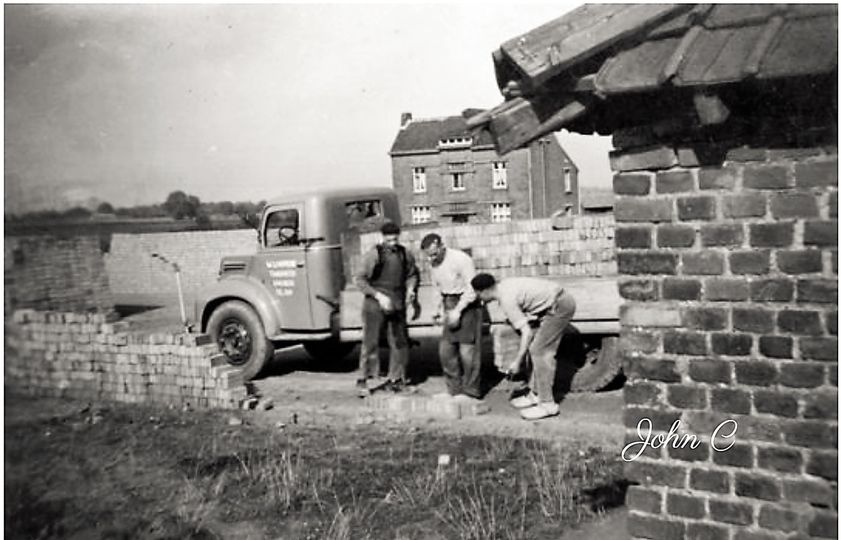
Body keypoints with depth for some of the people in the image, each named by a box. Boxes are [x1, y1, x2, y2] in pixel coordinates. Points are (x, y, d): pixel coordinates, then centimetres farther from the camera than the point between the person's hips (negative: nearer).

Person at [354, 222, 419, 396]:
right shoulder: (373, 255, -8)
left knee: (399, 342, 8)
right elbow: (360, 279, -9)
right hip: (375, 305, -5)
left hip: (397, 305, 5)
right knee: (371, 342, -6)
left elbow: (412, 275, 21)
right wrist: (378, 295, -18)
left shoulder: (405, 254, 7)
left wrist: (410, 289, 1)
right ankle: (363, 380, 1)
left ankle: (395, 379, 20)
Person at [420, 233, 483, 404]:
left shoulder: (461, 259, -18)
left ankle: (471, 392, 1)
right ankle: (455, 390, 13)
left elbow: (472, 289, -18)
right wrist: (442, 310, 6)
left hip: (467, 305, -7)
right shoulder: (433, 265, 4)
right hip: (450, 306, 7)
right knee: (446, 349, 3)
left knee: (467, 349, -8)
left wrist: (457, 311, -22)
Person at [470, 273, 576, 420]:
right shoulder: (504, 285, 9)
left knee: (539, 351, -9)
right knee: (540, 350, 13)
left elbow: (526, 331, -19)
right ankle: (535, 394, 20)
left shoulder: (507, 300, -19)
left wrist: (517, 361, -13)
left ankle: (547, 404, -6)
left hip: (560, 306, -10)